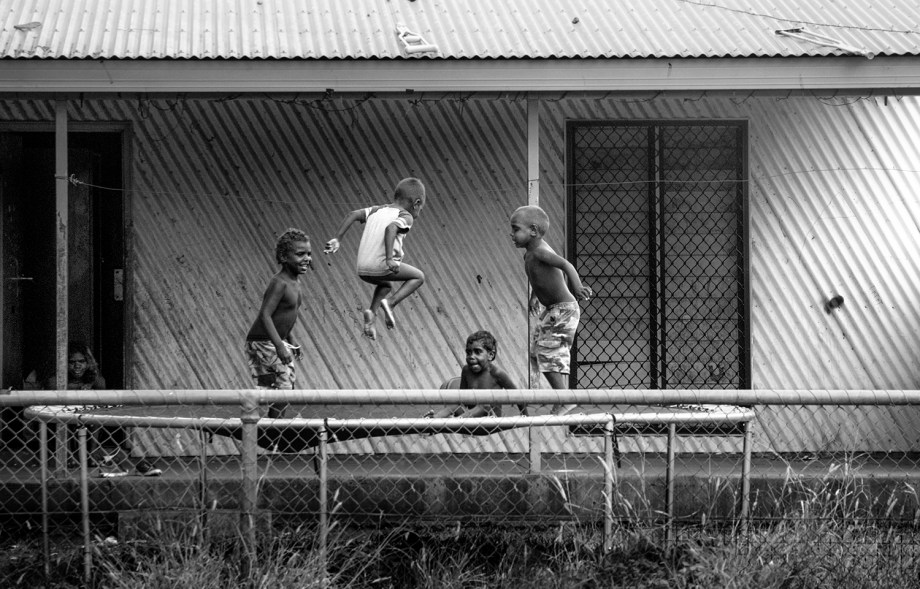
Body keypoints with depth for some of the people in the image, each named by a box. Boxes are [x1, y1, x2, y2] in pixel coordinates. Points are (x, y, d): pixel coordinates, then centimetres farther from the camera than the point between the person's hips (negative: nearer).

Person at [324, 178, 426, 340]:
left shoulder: (377, 210, 20)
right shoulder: (405, 216, 1)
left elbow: (353, 215, 6)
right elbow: (391, 228, -20)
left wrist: (337, 239, 4)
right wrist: (389, 258, -27)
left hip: (362, 270, 6)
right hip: (381, 266, -6)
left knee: (386, 285, 36)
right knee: (418, 277, 17)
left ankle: (372, 312, 9)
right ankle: (391, 302, -3)